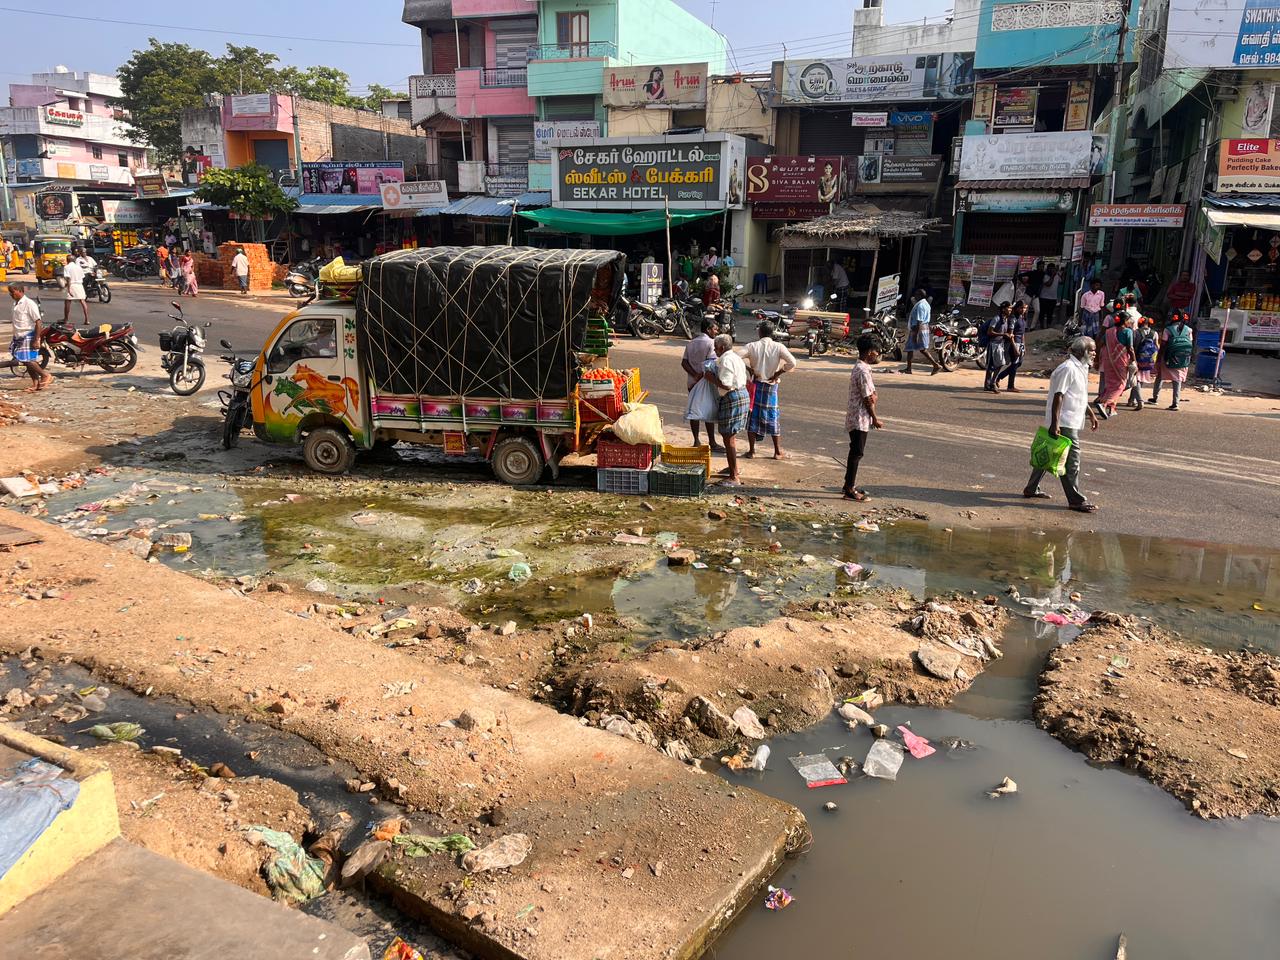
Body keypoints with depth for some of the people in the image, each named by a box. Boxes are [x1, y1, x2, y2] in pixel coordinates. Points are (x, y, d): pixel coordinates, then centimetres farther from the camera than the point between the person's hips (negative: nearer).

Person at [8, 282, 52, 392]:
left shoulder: (29, 304, -14)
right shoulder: (16, 304, 11)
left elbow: (38, 322, -17)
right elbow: (17, 323, 20)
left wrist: (36, 340, -20)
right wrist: (15, 337, 21)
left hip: (29, 337, -9)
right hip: (19, 337, 9)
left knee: (29, 361, -15)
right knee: (26, 362, 9)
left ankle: (45, 375, 2)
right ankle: (36, 383, 14)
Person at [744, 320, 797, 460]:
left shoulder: (752, 346, -6)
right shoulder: (778, 347, -7)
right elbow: (792, 363, -17)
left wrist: (749, 369, -5)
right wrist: (778, 373, -6)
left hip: (755, 384, 0)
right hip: (771, 386, 0)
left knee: (752, 416, 10)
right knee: (772, 417, 8)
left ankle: (751, 450, 12)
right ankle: (778, 452, 11)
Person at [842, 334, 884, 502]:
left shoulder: (859, 368, 12)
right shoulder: (863, 371, -20)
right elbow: (867, 399, -19)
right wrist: (875, 419, -11)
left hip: (855, 417, 10)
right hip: (860, 419, -10)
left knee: (856, 452, 17)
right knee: (857, 453, -4)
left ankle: (849, 485, 26)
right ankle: (850, 490, 1)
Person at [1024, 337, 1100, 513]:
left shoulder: (1081, 368, 15)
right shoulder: (1068, 369, -17)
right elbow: (1058, 396, -21)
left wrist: (1091, 414, 28)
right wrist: (1055, 423, -25)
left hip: (1072, 422, 10)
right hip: (1064, 423, -10)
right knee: (1072, 460, -6)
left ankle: (1031, 489, 25)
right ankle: (1076, 500, -1)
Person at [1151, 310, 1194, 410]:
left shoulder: (1168, 329, -7)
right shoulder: (1188, 330, 1)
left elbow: (1163, 346, -10)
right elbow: (1191, 346, 2)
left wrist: (1159, 360, -6)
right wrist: (1188, 360, 12)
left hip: (1169, 360, -2)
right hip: (1182, 361, 2)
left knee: (1159, 377, 17)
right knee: (1177, 381, 7)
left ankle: (1155, 398, 25)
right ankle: (1175, 403, 2)